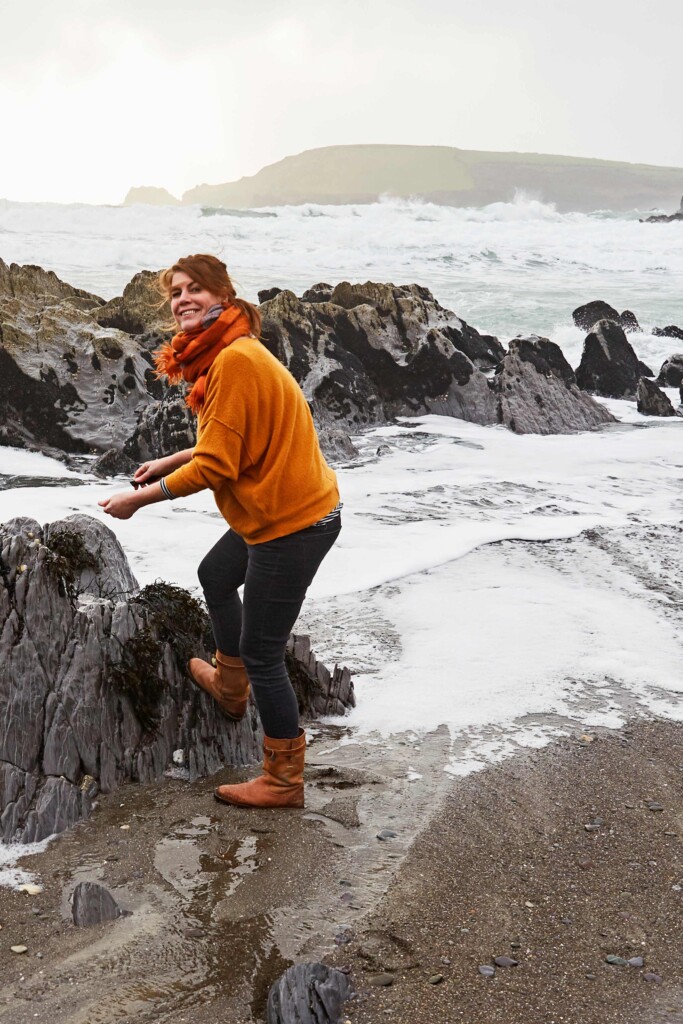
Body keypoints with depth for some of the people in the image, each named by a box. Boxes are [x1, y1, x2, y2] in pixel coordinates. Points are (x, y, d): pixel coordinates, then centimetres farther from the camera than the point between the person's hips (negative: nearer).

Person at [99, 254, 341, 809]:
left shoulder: (235, 359, -23)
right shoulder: (227, 353, 9)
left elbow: (215, 466, -23)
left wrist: (140, 497, -13)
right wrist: (170, 462, 15)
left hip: (293, 522, -11)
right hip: (280, 508, 11)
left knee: (261, 654, 0)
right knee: (215, 575, 32)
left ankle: (284, 781, 16)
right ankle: (231, 687, 53)